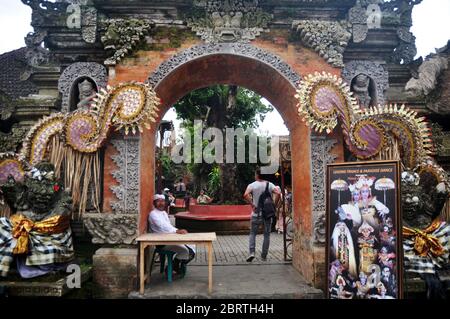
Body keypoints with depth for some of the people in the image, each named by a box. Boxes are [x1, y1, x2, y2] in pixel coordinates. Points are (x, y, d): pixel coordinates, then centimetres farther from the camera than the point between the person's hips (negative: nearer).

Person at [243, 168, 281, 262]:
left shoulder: (252, 185, -4)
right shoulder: (270, 185, 1)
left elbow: (245, 195, -21)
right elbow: (278, 193, -14)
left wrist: (252, 205, -13)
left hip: (256, 214, -1)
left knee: (252, 233, 11)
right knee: (267, 235, 11)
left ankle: (252, 252, -6)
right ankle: (264, 256, 14)